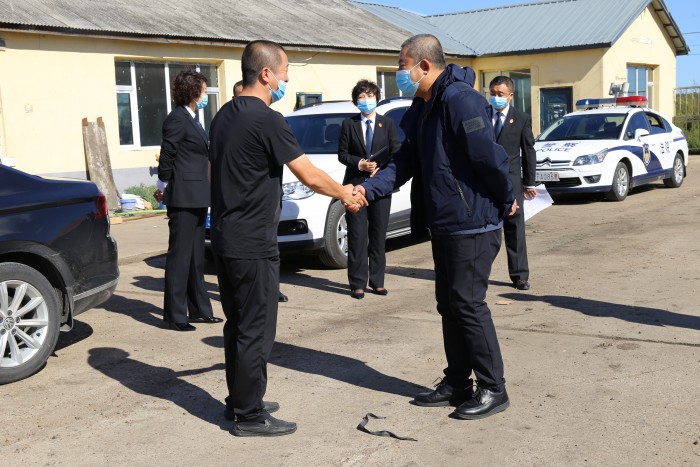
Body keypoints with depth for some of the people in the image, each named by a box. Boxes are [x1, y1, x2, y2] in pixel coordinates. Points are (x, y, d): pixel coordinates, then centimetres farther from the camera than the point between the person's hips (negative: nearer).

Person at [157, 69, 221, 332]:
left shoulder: (193, 119, 15)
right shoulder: (177, 119, -14)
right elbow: (167, 156, -13)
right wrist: (165, 189, -7)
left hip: (197, 198, 10)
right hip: (183, 197, -10)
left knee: (196, 256, 14)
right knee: (180, 255, -4)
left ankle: (198, 310, 23)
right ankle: (175, 316, 3)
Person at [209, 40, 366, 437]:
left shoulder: (225, 116, 11)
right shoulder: (267, 120, -16)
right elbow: (310, 176, -15)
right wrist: (345, 194, 2)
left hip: (225, 239, 9)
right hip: (253, 246, -9)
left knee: (237, 326, 18)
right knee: (256, 331, 0)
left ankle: (239, 401, 29)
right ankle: (249, 416, 10)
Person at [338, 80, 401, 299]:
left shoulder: (387, 124, 8)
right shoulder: (348, 124, 6)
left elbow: (396, 154, 5)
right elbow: (342, 153, 4)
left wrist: (380, 170, -10)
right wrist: (360, 164, -13)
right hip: (356, 185, -1)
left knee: (379, 236, 6)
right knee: (357, 236, -2)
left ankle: (377, 281, 13)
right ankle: (357, 283, 2)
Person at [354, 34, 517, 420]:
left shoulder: (460, 100, -20)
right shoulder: (421, 109, 12)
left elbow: (489, 157, -23)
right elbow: (405, 163, 11)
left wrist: (506, 202, -10)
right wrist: (368, 189, -3)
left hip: (472, 225, -10)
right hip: (443, 225, 10)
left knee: (469, 304, -4)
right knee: (449, 305, 14)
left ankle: (493, 390, 10)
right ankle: (457, 384, 26)